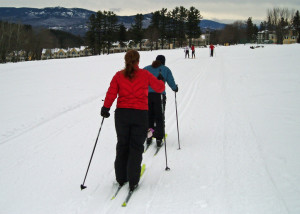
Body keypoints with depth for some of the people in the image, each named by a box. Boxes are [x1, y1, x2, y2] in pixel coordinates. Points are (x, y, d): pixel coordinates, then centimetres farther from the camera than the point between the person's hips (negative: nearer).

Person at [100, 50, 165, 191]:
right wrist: (161, 80, 27)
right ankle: (133, 181, 4)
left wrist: (106, 108, -3)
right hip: (140, 114, -2)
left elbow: (111, 93, -7)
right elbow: (160, 88, 8)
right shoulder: (145, 75, 0)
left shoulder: (118, 76, 2)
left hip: (122, 114, 2)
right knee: (136, 147, 5)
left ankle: (121, 178, 20)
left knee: (122, 145, 15)